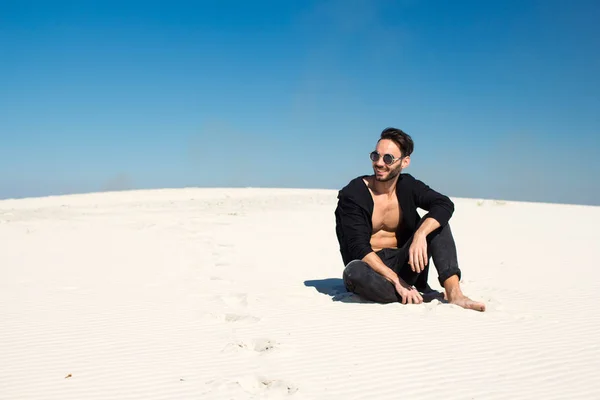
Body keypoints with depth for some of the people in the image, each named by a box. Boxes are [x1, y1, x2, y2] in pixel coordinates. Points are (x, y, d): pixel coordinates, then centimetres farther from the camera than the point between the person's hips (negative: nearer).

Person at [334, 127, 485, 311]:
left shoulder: (408, 186, 0)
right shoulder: (352, 194, -12)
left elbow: (445, 204, -17)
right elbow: (358, 248, -19)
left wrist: (420, 235, -37)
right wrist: (397, 281, -28)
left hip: (402, 265, 3)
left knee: (436, 222, -15)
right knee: (354, 271, -38)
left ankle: (454, 293, -26)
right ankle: (421, 294, -23)